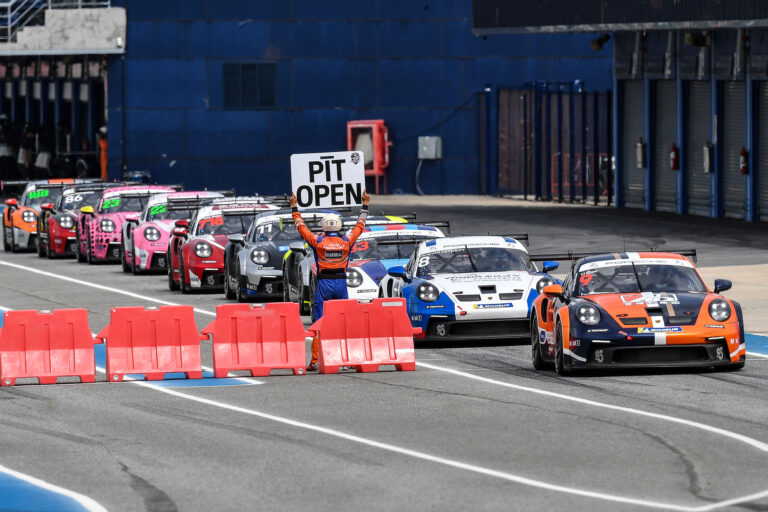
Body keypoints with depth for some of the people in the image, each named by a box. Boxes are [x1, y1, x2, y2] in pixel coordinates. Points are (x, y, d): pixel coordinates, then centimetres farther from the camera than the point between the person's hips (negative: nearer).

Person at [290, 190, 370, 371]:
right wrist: (365, 206, 30)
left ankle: (315, 361, -5)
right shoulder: (346, 241, 1)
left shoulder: (318, 241, -4)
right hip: (341, 283, 2)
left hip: (324, 284, -2)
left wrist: (295, 208, 23)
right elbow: (359, 226, 18)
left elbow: (301, 227, 10)